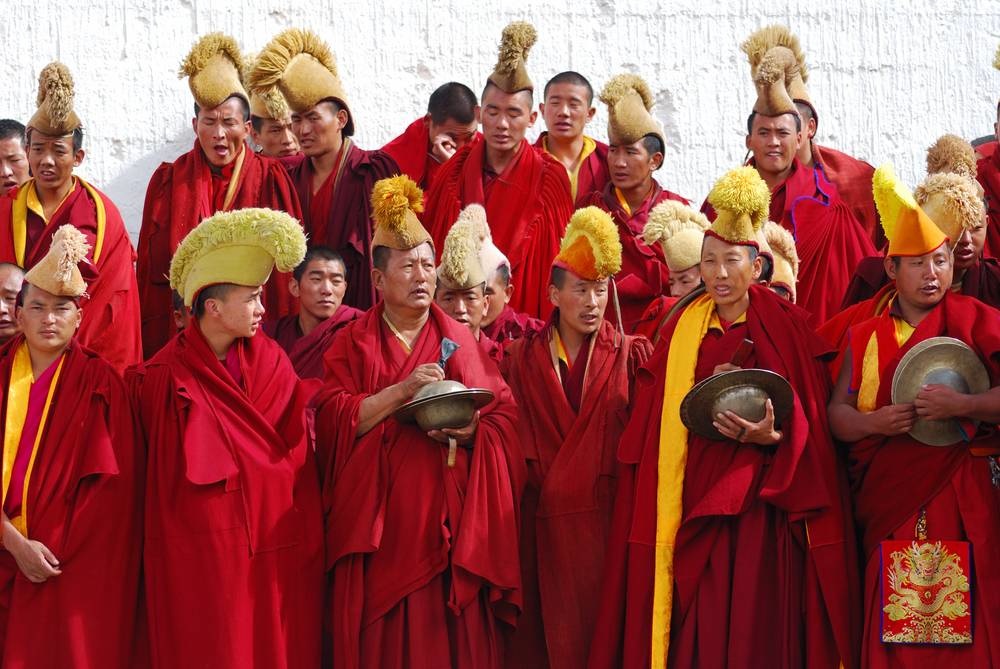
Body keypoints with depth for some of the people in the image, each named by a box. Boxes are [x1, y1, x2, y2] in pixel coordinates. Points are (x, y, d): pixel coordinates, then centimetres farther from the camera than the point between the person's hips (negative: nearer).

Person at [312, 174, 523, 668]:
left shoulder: (458, 341, 9)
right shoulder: (353, 343, 6)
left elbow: (505, 416, 3)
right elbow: (331, 420, -7)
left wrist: (470, 432, -18)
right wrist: (400, 391, -17)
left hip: (447, 521, 1)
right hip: (376, 525, -1)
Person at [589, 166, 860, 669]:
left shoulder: (785, 326, 0)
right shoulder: (683, 329, 10)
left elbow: (810, 419, -3)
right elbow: (658, 414, 7)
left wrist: (772, 437, -20)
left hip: (763, 500, -3)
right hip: (694, 494, 3)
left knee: (758, 623, -4)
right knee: (697, 623, 1)